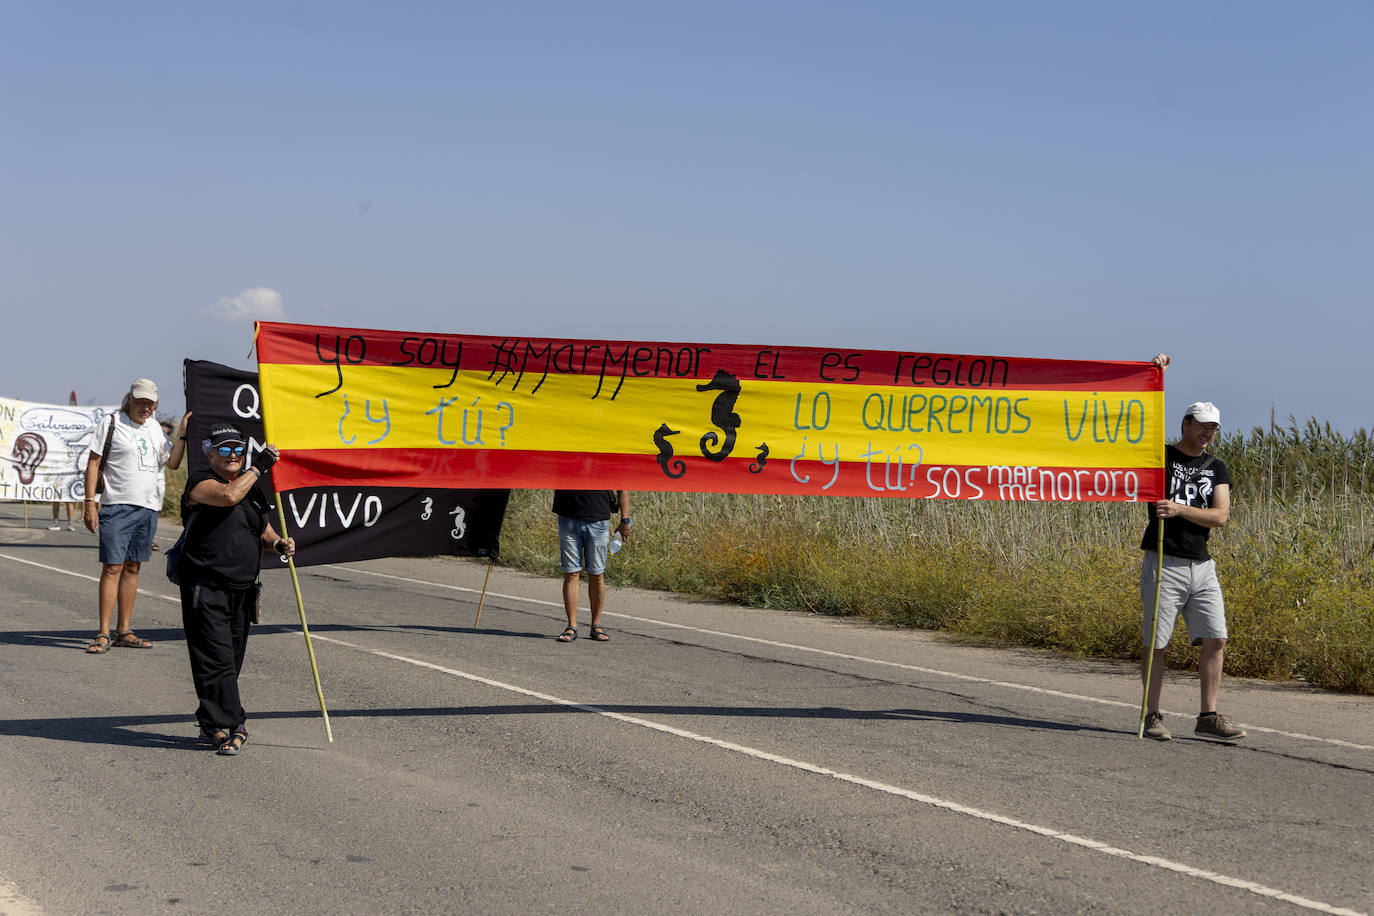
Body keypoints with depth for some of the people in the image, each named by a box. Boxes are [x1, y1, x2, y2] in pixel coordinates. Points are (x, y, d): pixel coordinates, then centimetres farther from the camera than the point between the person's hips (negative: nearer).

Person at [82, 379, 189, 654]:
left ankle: (124, 631, 13)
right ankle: (104, 634, -7)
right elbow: (93, 463, -4)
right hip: (118, 507, -6)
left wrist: (182, 435, 6)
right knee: (112, 567, -9)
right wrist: (90, 502, -11)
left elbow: (172, 462, 18)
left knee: (132, 567, 8)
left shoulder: (154, 428, 16)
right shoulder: (110, 423, -2)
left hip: (148, 508, 6)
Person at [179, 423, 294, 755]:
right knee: (216, 659, -10)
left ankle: (212, 724, 23)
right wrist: (259, 467, -15)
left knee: (231, 661, 11)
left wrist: (279, 543, 3)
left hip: (243, 590, 7)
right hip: (206, 588, -7)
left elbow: (263, 528, 25)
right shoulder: (200, 483, -5)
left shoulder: (252, 489, 16)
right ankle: (232, 726, -9)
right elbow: (229, 495, -25)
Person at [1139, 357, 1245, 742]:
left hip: (1201, 566, 4)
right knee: (1155, 642, -2)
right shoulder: (1160, 456, 3)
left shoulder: (1217, 469, 12)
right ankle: (1152, 716, 7)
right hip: (1163, 564, -4)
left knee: (1216, 640, -1)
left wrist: (1179, 509, -14)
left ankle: (1208, 717, 6)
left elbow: (1220, 516, -1)